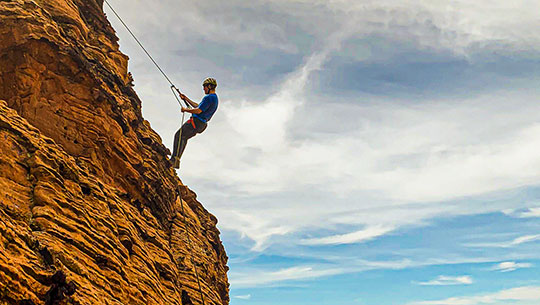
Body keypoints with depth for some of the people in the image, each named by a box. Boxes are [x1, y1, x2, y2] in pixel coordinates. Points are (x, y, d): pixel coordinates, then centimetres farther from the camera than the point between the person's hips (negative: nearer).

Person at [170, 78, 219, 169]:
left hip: (196, 122, -10)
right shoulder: (214, 98, 18)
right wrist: (186, 99, 27)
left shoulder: (209, 98, -17)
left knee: (178, 135, -8)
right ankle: (177, 161, 16)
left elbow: (198, 111, -22)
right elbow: (198, 106, 26)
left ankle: (174, 159, -12)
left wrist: (185, 109, -7)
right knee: (183, 137, 17)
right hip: (201, 124, 10)